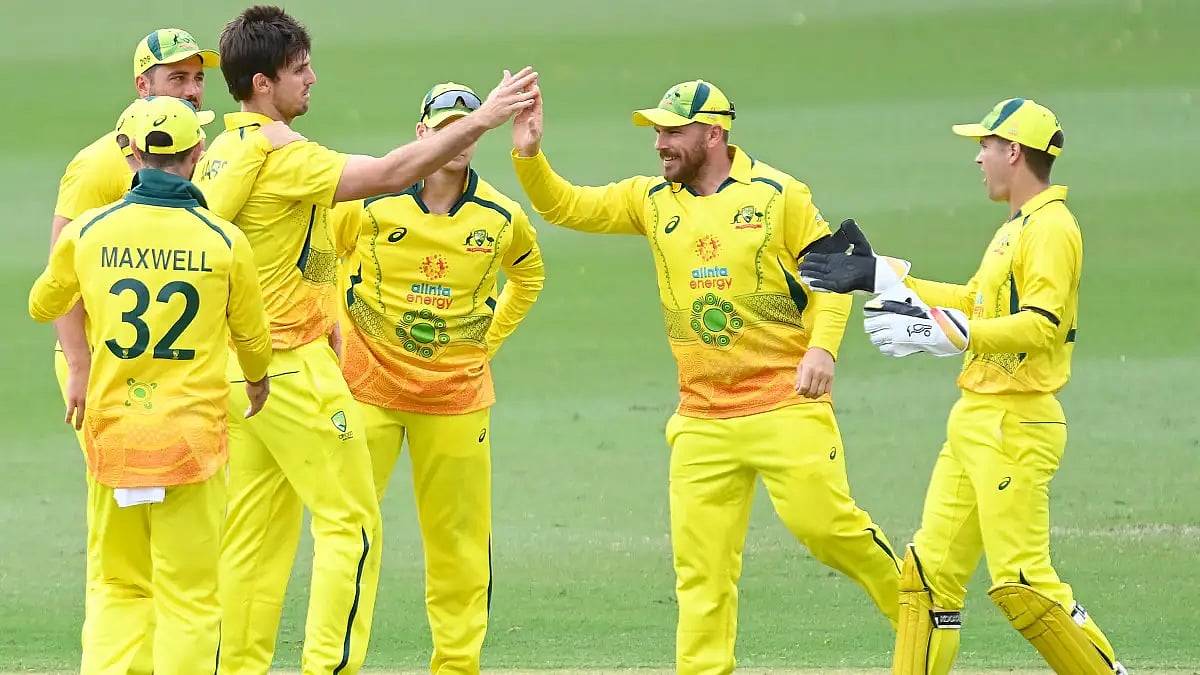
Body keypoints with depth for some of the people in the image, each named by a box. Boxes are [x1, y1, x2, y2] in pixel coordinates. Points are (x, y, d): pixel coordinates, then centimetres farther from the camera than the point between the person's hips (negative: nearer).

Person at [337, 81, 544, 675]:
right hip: (370, 385, -2)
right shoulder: (372, 202, -8)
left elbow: (528, 275, 22)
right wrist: (333, 338, 3)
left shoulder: (502, 218, -1)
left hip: (458, 395, 2)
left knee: (459, 537, 4)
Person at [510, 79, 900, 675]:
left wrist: (822, 346, -15)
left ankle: (910, 603, 10)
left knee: (821, 520, -14)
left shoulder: (777, 194, -3)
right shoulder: (652, 200, 9)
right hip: (702, 418, 4)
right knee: (700, 561, 0)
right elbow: (565, 207, 10)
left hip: (785, 403, -4)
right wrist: (529, 156, -7)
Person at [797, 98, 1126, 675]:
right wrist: (878, 276, 30)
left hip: (1015, 426, -10)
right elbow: (974, 302, 29)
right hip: (973, 423, 10)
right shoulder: (1016, 227, 18)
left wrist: (938, 329, -27)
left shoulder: (1051, 228, -13)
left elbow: (1041, 324, -25)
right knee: (931, 568, 9)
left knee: (1021, 583, -13)